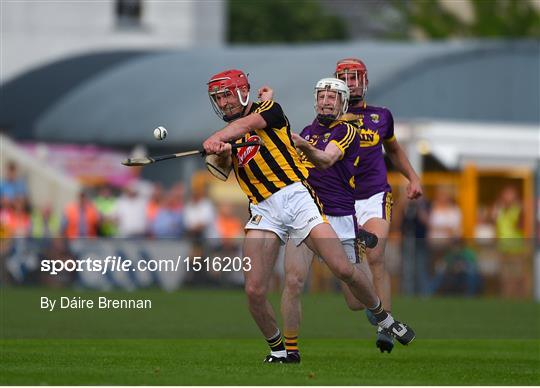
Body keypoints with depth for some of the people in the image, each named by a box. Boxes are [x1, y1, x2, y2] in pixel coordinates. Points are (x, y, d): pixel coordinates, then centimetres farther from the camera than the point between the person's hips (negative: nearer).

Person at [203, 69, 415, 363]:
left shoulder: (269, 110, 6)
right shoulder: (227, 137, 17)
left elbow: (246, 124, -17)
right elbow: (223, 165, -5)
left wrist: (215, 138, -36)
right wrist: (219, 152, -29)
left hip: (295, 196, -3)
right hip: (262, 211, 3)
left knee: (343, 269, -11)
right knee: (254, 290, -13)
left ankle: (383, 318, 13)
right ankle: (278, 350, 8)